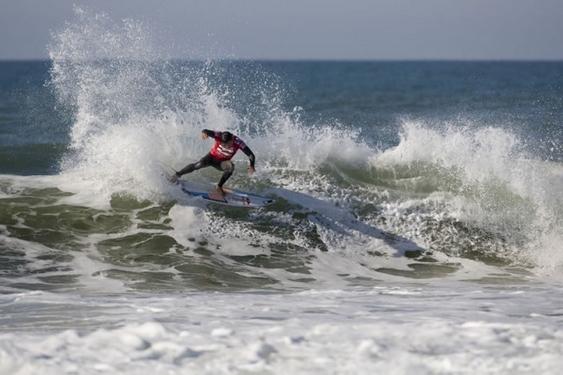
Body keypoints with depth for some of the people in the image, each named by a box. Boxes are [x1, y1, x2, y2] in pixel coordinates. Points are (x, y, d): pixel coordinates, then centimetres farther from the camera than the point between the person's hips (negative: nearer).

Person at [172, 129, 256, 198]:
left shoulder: (238, 142, -26)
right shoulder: (219, 136, -27)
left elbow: (251, 155, -24)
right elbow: (206, 132, -42)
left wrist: (251, 165, -40)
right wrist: (204, 133, -65)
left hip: (221, 163, 1)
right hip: (212, 158, -1)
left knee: (230, 166, -33)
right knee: (200, 164, -32)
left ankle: (219, 188, -21)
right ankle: (177, 175, -18)